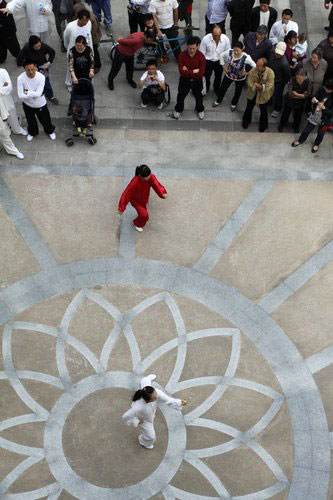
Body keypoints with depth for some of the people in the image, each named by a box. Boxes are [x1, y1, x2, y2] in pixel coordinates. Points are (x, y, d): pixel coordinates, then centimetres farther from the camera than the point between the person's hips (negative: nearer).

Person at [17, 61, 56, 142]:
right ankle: (32, 132, 56)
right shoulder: (20, 78, -26)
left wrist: (27, 92, -25)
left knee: (45, 120, 21)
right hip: (27, 105, 1)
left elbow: (38, 93, -31)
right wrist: (34, 93, -28)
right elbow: (20, 95, -29)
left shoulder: (41, 77, -27)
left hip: (40, 104, -1)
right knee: (30, 121, 25)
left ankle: (50, 131, 53)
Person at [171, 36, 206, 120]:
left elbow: (201, 73, -26)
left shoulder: (201, 56, -23)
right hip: (184, 80, 1)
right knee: (181, 95, 19)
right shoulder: (182, 55, -21)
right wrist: (194, 71, -26)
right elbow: (182, 71, -26)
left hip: (197, 81, 0)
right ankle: (178, 110, 45)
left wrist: (188, 71, -24)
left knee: (198, 96, 21)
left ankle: (200, 110, 48)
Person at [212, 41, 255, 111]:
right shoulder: (229, 52, -27)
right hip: (229, 75, 2)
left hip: (240, 78, -2)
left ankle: (234, 104, 53)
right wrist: (224, 66, -5)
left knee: (238, 92, 22)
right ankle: (218, 100, 51)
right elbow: (222, 55, -4)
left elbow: (255, 67, -27)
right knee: (222, 88, 20)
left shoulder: (246, 57, -36)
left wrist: (247, 73, -21)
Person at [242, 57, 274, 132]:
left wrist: (261, 86, -45)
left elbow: (269, 86, -28)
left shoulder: (270, 73, -31)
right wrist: (254, 86, -41)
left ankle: (263, 124, 45)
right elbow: (250, 83, -20)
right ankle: (246, 120, 51)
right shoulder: (253, 71, -25)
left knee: (263, 110, 17)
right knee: (249, 107, 20)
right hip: (253, 93, 2)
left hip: (263, 95, -1)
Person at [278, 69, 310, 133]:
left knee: (298, 115, 23)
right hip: (290, 101, -1)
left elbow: (306, 95, -22)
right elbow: (290, 94, -32)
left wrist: (296, 94, -25)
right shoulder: (292, 80, -30)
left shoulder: (308, 82, -24)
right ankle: (282, 125, 48)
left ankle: (296, 126, 51)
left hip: (300, 103, 2)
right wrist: (301, 95, -24)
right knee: (285, 113, 20)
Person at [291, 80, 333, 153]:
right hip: (314, 115, 3)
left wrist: (323, 108, -39)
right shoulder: (322, 89, -17)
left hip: (324, 119, -3)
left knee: (320, 133, 23)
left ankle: (316, 144, 53)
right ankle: (300, 140, 49)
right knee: (307, 129, 20)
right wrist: (313, 100, -22)